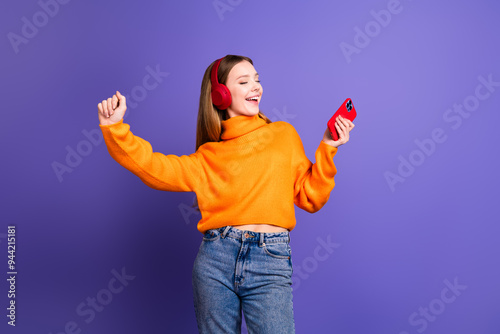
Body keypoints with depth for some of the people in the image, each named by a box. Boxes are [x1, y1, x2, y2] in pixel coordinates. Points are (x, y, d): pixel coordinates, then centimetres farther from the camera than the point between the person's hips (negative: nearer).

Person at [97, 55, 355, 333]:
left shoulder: (284, 134, 11)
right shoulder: (209, 154, 11)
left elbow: (310, 198, 9)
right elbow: (157, 168, -1)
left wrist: (327, 149, -1)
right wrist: (114, 126, -4)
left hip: (271, 260, -1)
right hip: (216, 258, 1)